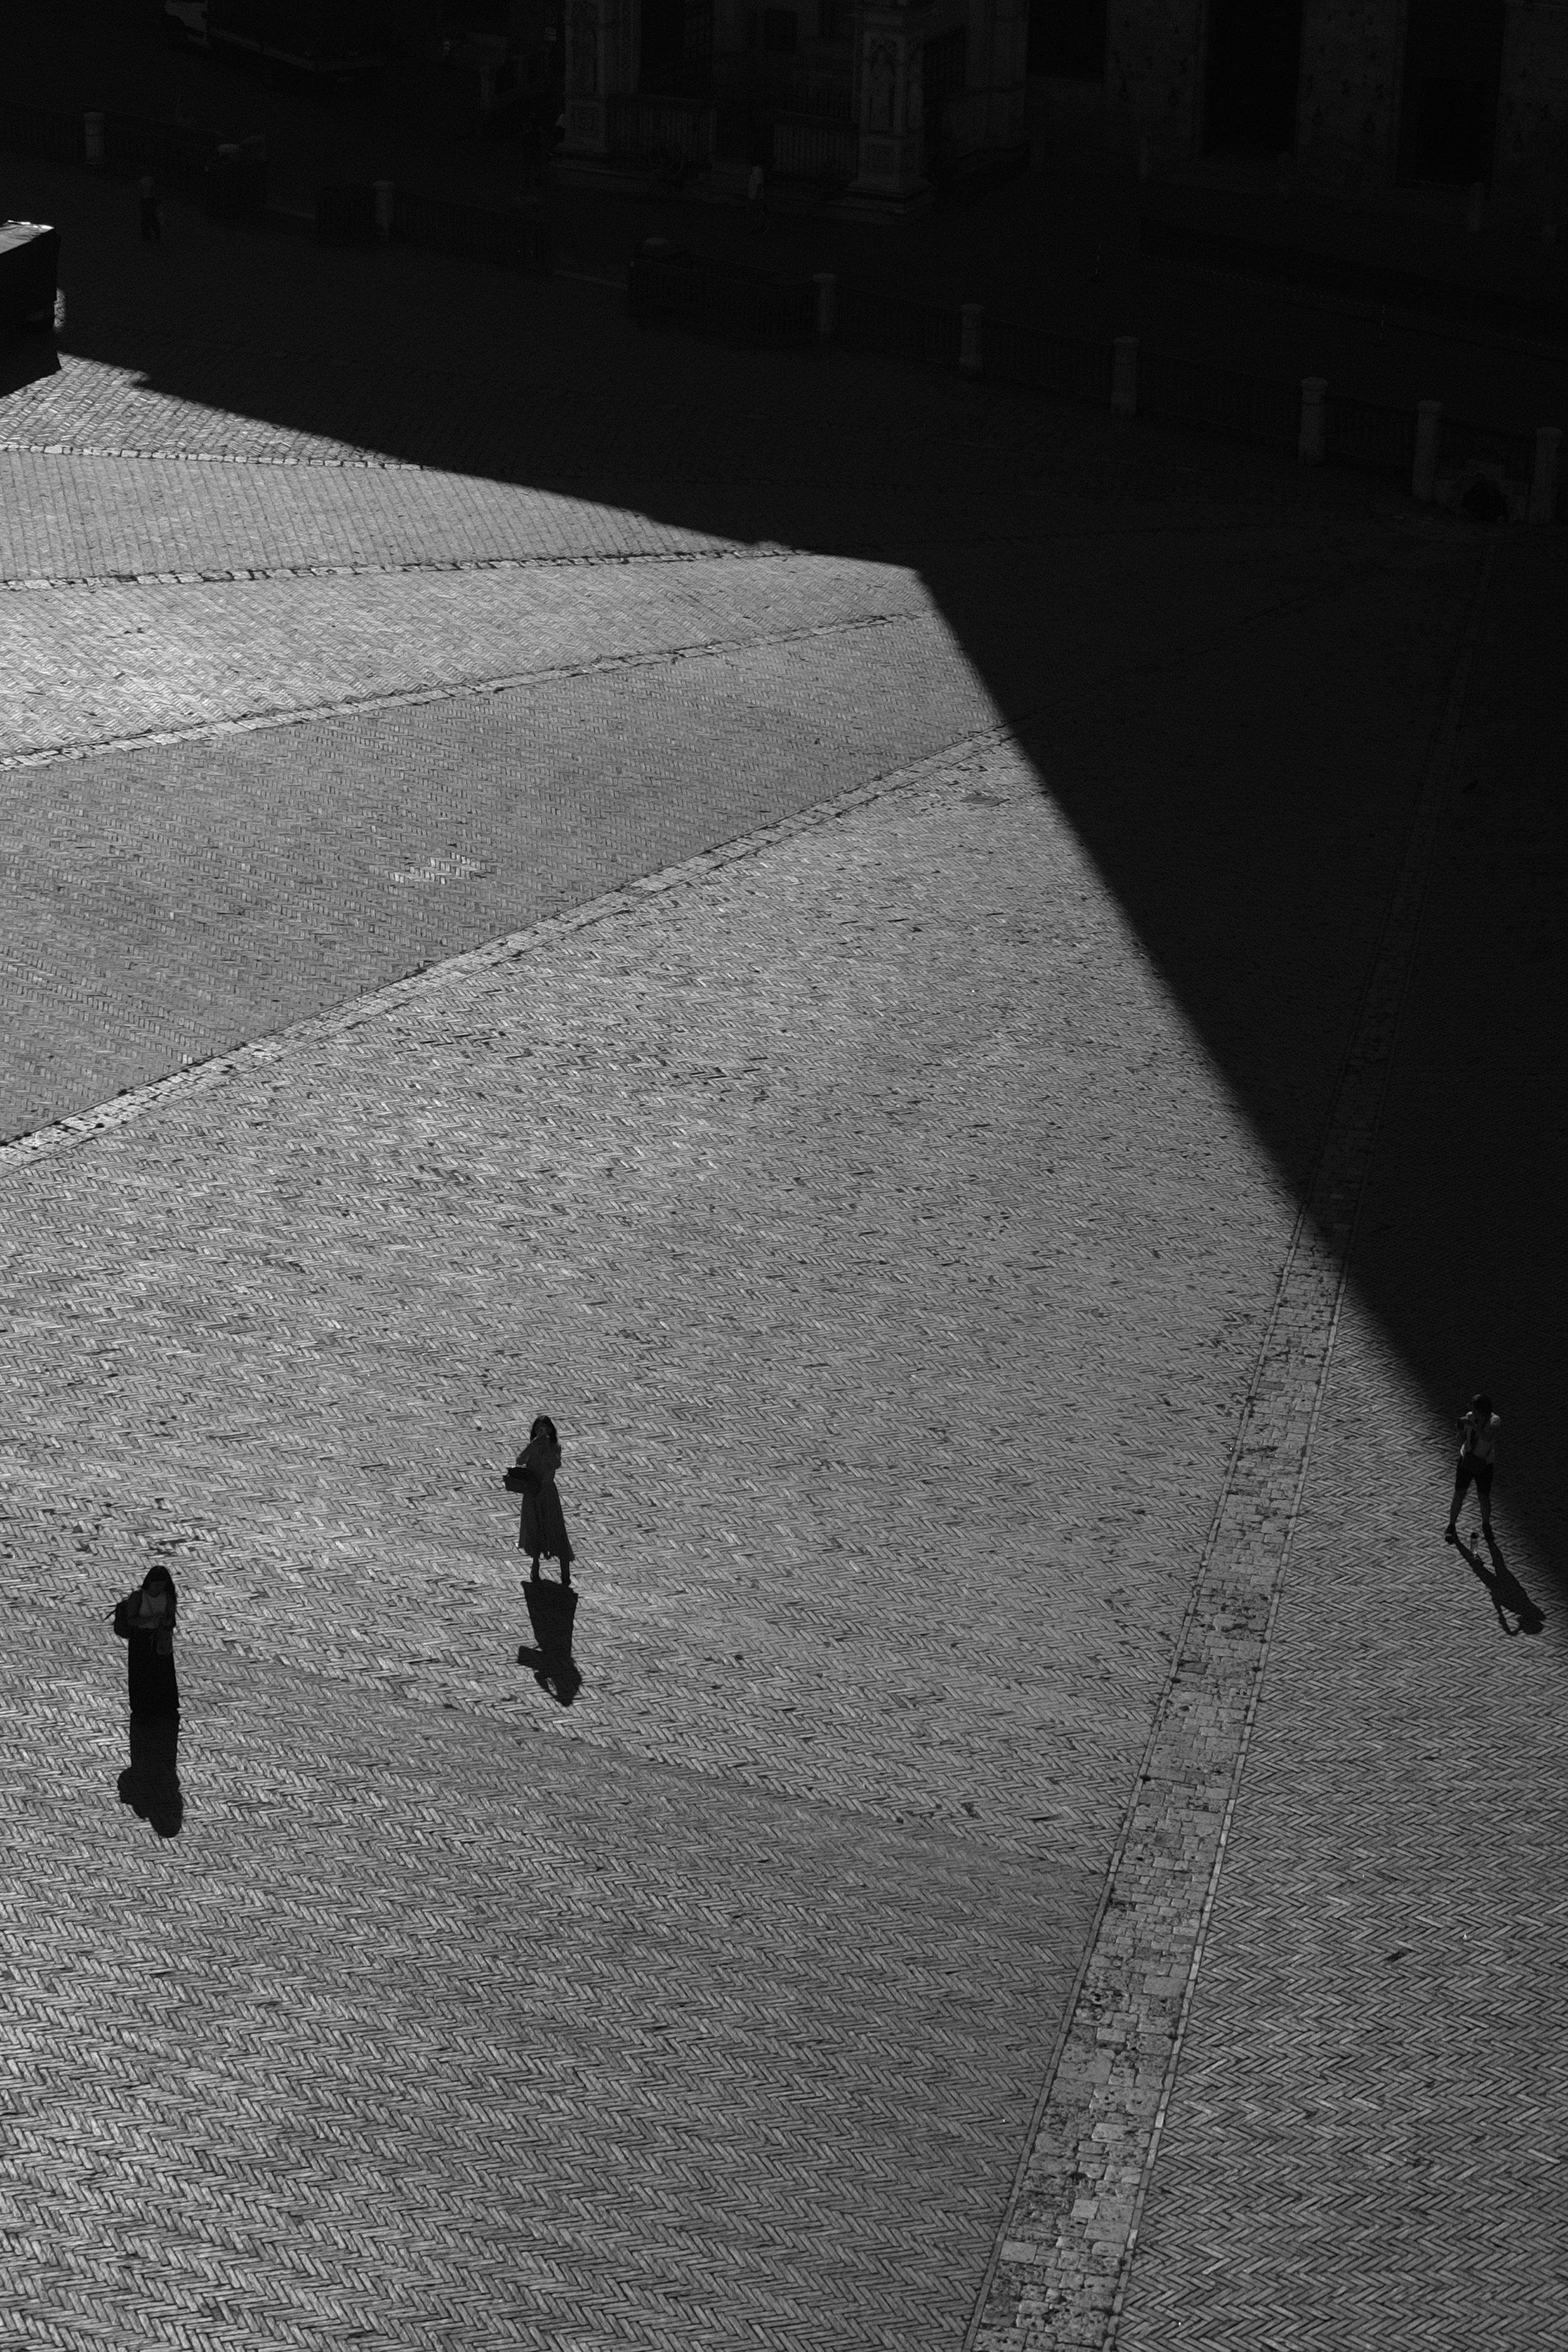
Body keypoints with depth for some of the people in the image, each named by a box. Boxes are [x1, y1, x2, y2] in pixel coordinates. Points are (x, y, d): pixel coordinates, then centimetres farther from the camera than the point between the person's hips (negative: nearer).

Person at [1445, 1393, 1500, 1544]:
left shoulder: (1494, 1421, -20)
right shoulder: (1470, 1417, -9)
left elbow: (1487, 1438, -39)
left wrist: (1472, 1425, -46)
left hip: (1484, 1465, -2)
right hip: (1466, 1461, 2)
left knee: (1484, 1498, 5)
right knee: (1459, 1495, 1)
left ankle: (1486, 1525, 33)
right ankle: (1451, 1527, 17)